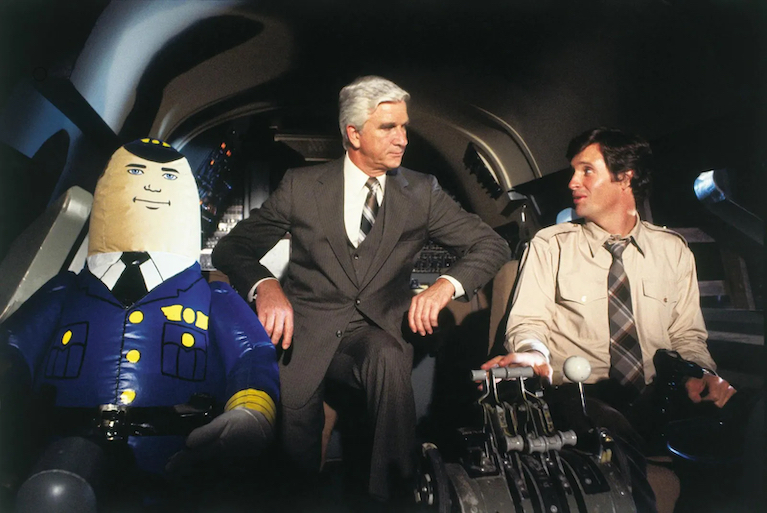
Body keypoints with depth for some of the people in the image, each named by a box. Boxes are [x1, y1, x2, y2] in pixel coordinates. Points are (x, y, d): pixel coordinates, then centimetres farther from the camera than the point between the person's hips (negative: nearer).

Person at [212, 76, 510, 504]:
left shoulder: (422, 192, 8)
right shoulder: (301, 186, 5)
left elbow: (492, 245, 6)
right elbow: (231, 248, 5)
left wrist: (446, 284, -15)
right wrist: (265, 285, -18)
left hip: (379, 329, 0)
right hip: (307, 328, 0)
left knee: (389, 359, -33)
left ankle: (390, 496, -12)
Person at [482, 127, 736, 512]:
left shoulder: (673, 250, 13)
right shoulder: (549, 245, 3)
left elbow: (686, 333, 15)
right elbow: (528, 321, -3)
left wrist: (702, 372, -5)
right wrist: (534, 354, -25)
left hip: (654, 399, 4)